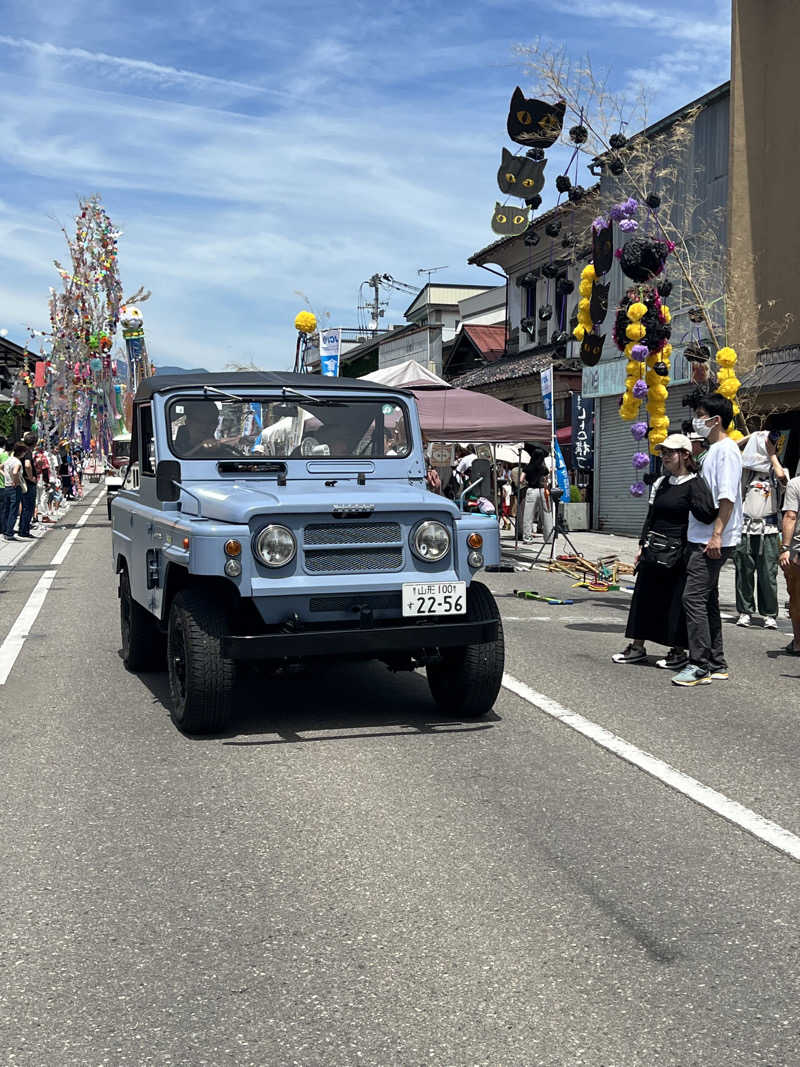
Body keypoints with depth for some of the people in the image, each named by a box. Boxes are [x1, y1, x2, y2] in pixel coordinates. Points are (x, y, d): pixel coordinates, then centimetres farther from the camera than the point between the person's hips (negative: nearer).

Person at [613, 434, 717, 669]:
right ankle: (637, 647, 21)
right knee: (644, 597, 11)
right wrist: (642, 546, 14)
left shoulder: (694, 484, -10)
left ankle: (678, 651, 12)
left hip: (679, 554, -7)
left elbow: (706, 515, -24)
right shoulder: (661, 483, 12)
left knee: (677, 602, -1)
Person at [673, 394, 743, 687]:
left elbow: (727, 497, -20)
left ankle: (700, 665, -10)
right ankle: (716, 664, 19)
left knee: (693, 598, -13)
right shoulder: (712, 450, 19)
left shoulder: (726, 450, -12)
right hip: (702, 539, 10)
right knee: (707, 600, 13)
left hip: (713, 541, -10)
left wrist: (717, 534, -25)